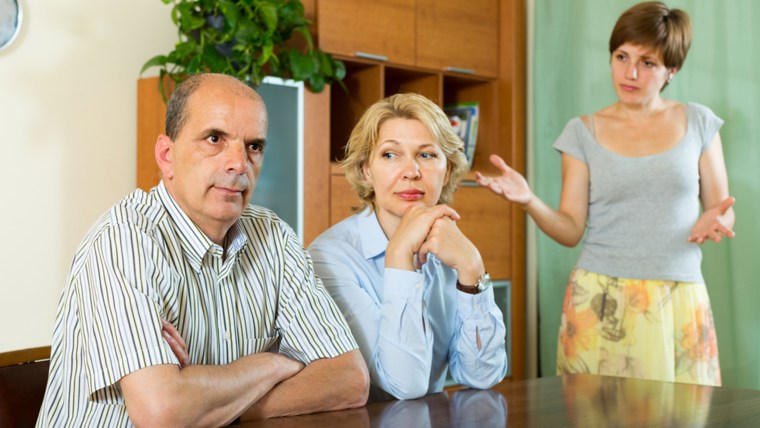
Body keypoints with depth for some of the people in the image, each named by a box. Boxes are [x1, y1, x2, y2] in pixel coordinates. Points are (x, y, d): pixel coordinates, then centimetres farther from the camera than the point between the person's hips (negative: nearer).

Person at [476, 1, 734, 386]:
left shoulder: (698, 123, 6)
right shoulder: (583, 132, 3)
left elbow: (722, 211, 10)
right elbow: (571, 230, 0)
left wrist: (716, 221, -13)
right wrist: (529, 201, -17)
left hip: (679, 302, 1)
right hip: (600, 300, -1)